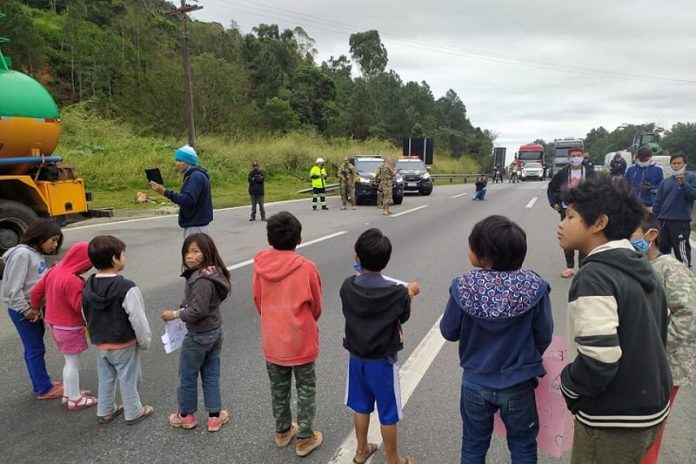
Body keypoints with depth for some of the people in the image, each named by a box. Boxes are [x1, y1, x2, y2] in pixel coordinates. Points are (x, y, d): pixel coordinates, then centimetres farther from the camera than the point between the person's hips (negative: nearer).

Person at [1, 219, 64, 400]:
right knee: (35, 349, 2)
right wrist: (27, 311, -17)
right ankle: (44, 389, 14)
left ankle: (41, 383, 29)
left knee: (34, 348, 18)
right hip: (22, 311, -8)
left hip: (34, 308, 8)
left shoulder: (37, 254, 7)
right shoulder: (22, 254, -21)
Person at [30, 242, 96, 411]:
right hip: (69, 328, -9)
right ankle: (75, 400, 16)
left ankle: (68, 394, 33)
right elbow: (81, 306, -25)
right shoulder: (72, 280, -28)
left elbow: (36, 291, 10)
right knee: (73, 363, 5)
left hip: (54, 324, 9)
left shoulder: (53, 271, 0)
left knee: (69, 362, 21)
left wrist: (35, 307, 25)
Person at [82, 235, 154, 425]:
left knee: (106, 378, 21)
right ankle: (133, 413, 24)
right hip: (125, 345, -6)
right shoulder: (127, 288, -27)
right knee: (128, 379, 10)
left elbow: (86, 316, 8)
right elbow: (138, 320, -23)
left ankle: (105, 411, 36)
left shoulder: (88, 286, -4)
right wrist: (145, 341, -8)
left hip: (100, 344, 6)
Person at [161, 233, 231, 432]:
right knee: (211, 375, 17)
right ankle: (215, 416, 26)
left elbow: (198, 311, -27)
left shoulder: (201, 280, -28)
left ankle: (187, 415, 32)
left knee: (187, 376, 14)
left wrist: (175, 314, -15)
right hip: (215, 332, 9)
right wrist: (182, 308, 5)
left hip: (199, 336, -8)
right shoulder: (211, 274, 1)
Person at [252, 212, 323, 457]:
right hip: (301, 341, -3)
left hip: (272, 340, 3)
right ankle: (305, 439, 27)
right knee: (306, 390, 16)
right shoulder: (306, 267, -19)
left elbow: (257, 301, 1)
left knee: (278, 389, 22)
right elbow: (316, 307, -6)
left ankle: (283, 431, 39)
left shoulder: (259, 264, -11)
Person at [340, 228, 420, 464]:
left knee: (361, 407, 23)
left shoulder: (347, 287, -13)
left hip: (357, 358, 4)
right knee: (388, 414, 14)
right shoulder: (397, 293, -23)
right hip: (383, 362, -4)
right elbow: (403, 317, -4)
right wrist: (409, 293, 14)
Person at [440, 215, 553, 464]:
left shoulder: (463, 287, -20)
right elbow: (544, 337, -8)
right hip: (518, 386, 0)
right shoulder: (534, 287, -20)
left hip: (475, 384, 1)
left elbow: (448, 332, -8)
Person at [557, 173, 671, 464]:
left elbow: (597, 360, -30)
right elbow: (661, 329, 14)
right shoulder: (642, 268, 4)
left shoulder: (594, 277, -25)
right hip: (652, 406, 8)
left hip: (614, 421, -8)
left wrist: (568, 386, -12)